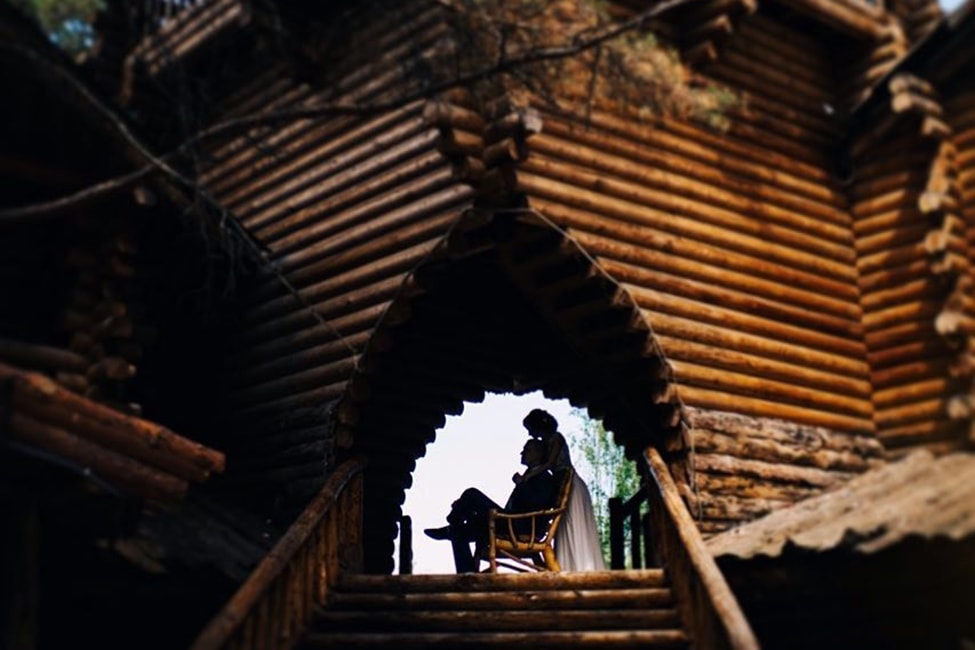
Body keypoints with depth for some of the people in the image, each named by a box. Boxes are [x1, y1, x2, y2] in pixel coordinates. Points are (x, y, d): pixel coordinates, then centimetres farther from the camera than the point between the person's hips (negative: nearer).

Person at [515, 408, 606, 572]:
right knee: (565, 531, 3)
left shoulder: (556, 438, -8)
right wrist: (523, 477, -8)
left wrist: (525, 477, -20)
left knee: (575, 530, -10)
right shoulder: (544, 444, 15)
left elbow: (549, 464, -18)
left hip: (572, 487, -8)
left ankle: (581, 569, -11)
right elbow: (535, 466, 11)